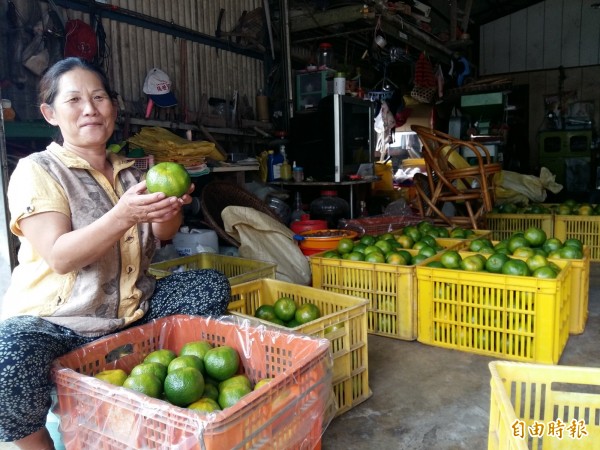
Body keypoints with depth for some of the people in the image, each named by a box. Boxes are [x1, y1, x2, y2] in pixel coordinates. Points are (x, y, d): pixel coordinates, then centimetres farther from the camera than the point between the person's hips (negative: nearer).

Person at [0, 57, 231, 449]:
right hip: (53, 322, -5)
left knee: (212, 285, -9)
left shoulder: (131, 171, 11)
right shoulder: (37, 170, -6)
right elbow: (58, 257, -18)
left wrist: (170, 208, -21)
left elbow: (163, 234, 3)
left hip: (131, 312, 6)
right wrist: (123, 216, -33)